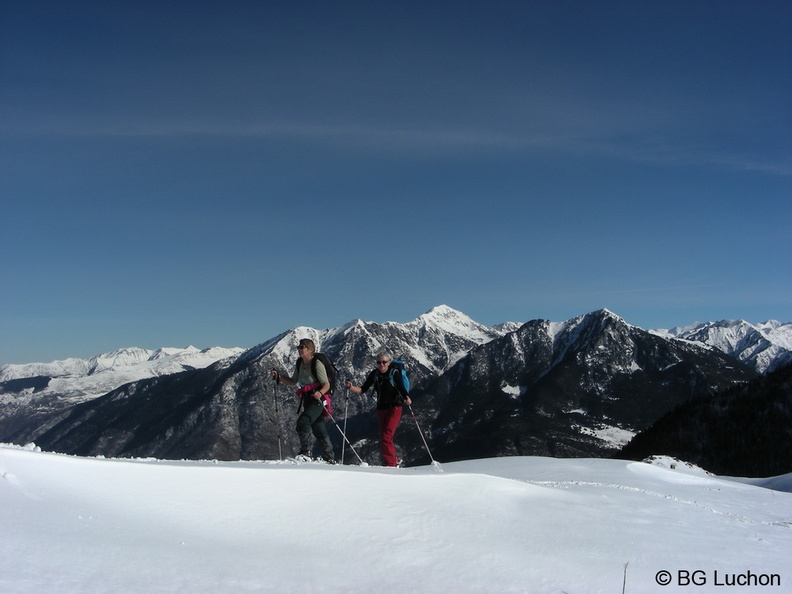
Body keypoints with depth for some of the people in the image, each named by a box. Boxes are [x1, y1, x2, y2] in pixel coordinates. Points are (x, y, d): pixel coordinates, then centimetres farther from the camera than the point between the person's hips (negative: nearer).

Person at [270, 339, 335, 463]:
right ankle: (330, 458, 27)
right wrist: (278, 376, 2)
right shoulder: (299, 363, 6)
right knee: (319, 430, 15)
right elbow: (293, 382, 14)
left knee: (303, 421, -25)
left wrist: (320, 393, -37)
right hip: (307, 399, 8)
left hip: (318, 399, -8)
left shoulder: (317, 364, -17)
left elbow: (327, 385, -17)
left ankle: (306, 452, -20)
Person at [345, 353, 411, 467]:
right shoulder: (374, 374, 0)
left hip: (394, 408, -6)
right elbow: (362, 389, 1)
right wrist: (351, 387, -15)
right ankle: (395, 461, 30)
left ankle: (390, 464, -13)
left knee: (386, 437, -17)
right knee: (384, 437, 13)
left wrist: (406, 399, -38)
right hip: (381, 409, 6)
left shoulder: (394, 373, -12)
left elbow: (402, 389, -18)